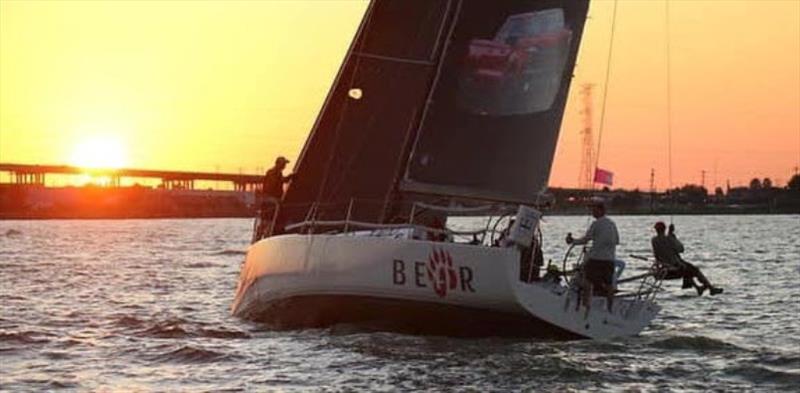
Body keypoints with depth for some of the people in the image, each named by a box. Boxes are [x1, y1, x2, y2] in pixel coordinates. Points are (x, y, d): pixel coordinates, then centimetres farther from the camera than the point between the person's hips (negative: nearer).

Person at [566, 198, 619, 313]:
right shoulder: (612, 224, 10)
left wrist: (572, 241, -2)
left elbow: (585, 239, -13)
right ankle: (610, 310, 14)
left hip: (596, 258, -6)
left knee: (588, 283, 0)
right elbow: (617, 241, 18)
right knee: (608, 285, 10)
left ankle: (586, 308, -5)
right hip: (610, 259, 6)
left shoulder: (596, 224, -11)